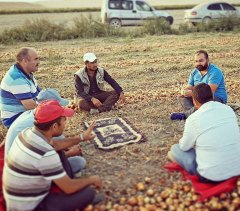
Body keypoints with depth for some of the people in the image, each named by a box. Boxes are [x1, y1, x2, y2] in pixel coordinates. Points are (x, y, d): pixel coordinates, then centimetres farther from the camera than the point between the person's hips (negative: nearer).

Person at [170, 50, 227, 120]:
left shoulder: (215, 72, -18)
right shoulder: (194, 72, 5)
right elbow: (189, 87, 5)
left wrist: (192, 93, -31)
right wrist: (184, 91, -19)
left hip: (217, 99, -7)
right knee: (182, 97, -10)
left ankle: (185, 114, -24)